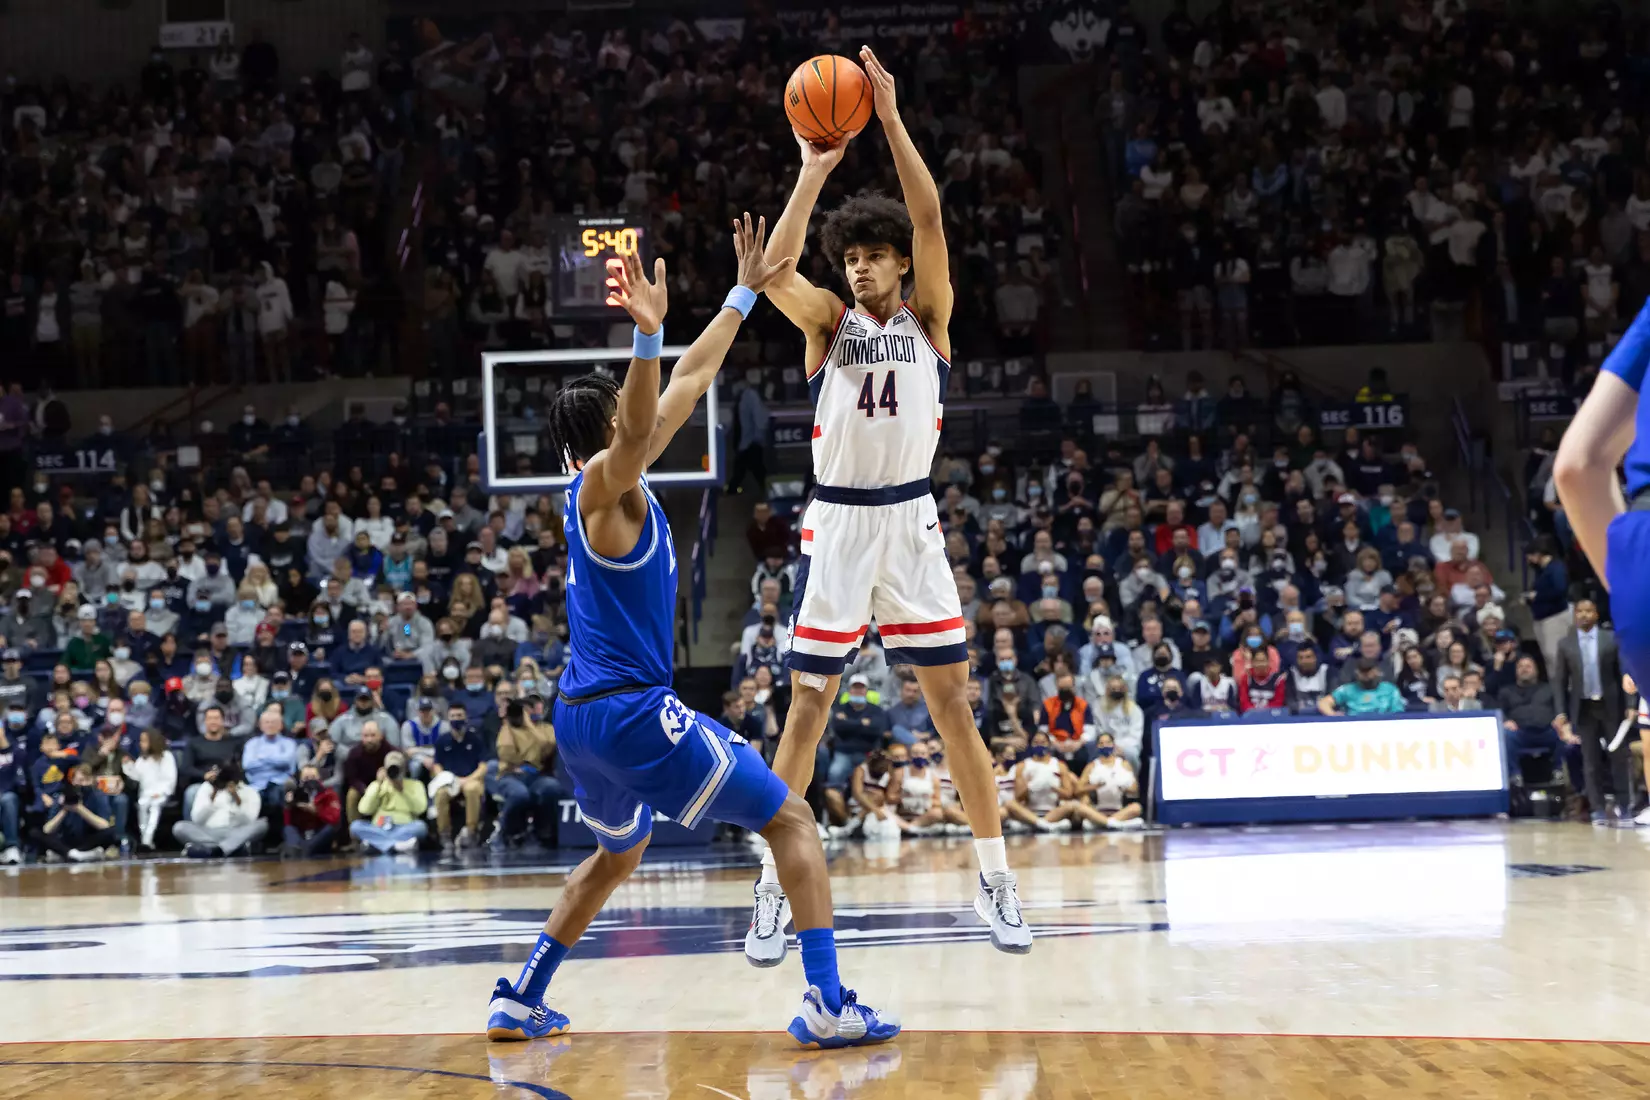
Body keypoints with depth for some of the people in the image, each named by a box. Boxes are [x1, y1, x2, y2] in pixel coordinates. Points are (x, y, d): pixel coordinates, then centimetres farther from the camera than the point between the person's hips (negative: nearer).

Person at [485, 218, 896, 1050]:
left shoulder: (614, 482, 13)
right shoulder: (603, 485, -11)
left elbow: (689, 382, 20)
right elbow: (642, 421, -36)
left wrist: (744, 294, 25)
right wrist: (647, 333, -52)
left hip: (582, 716, 10)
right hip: (633, 710, -10)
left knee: (617, 856, 31)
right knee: (791, 819, -3)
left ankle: (519, 1001, 27)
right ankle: (828, 1005, -13)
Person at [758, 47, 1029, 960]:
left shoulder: (928, 316, 3)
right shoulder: (829, 323, 2)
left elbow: (930, 219, -13)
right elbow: (775, 272, -19)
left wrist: (891, 119, -20)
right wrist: (813, 169, -22)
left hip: (910, 521, 0)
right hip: (837, 524, 0)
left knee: (951, 702, 1)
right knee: (807, 709, 1)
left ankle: (995, 881, 9)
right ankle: (774, 887, 9)